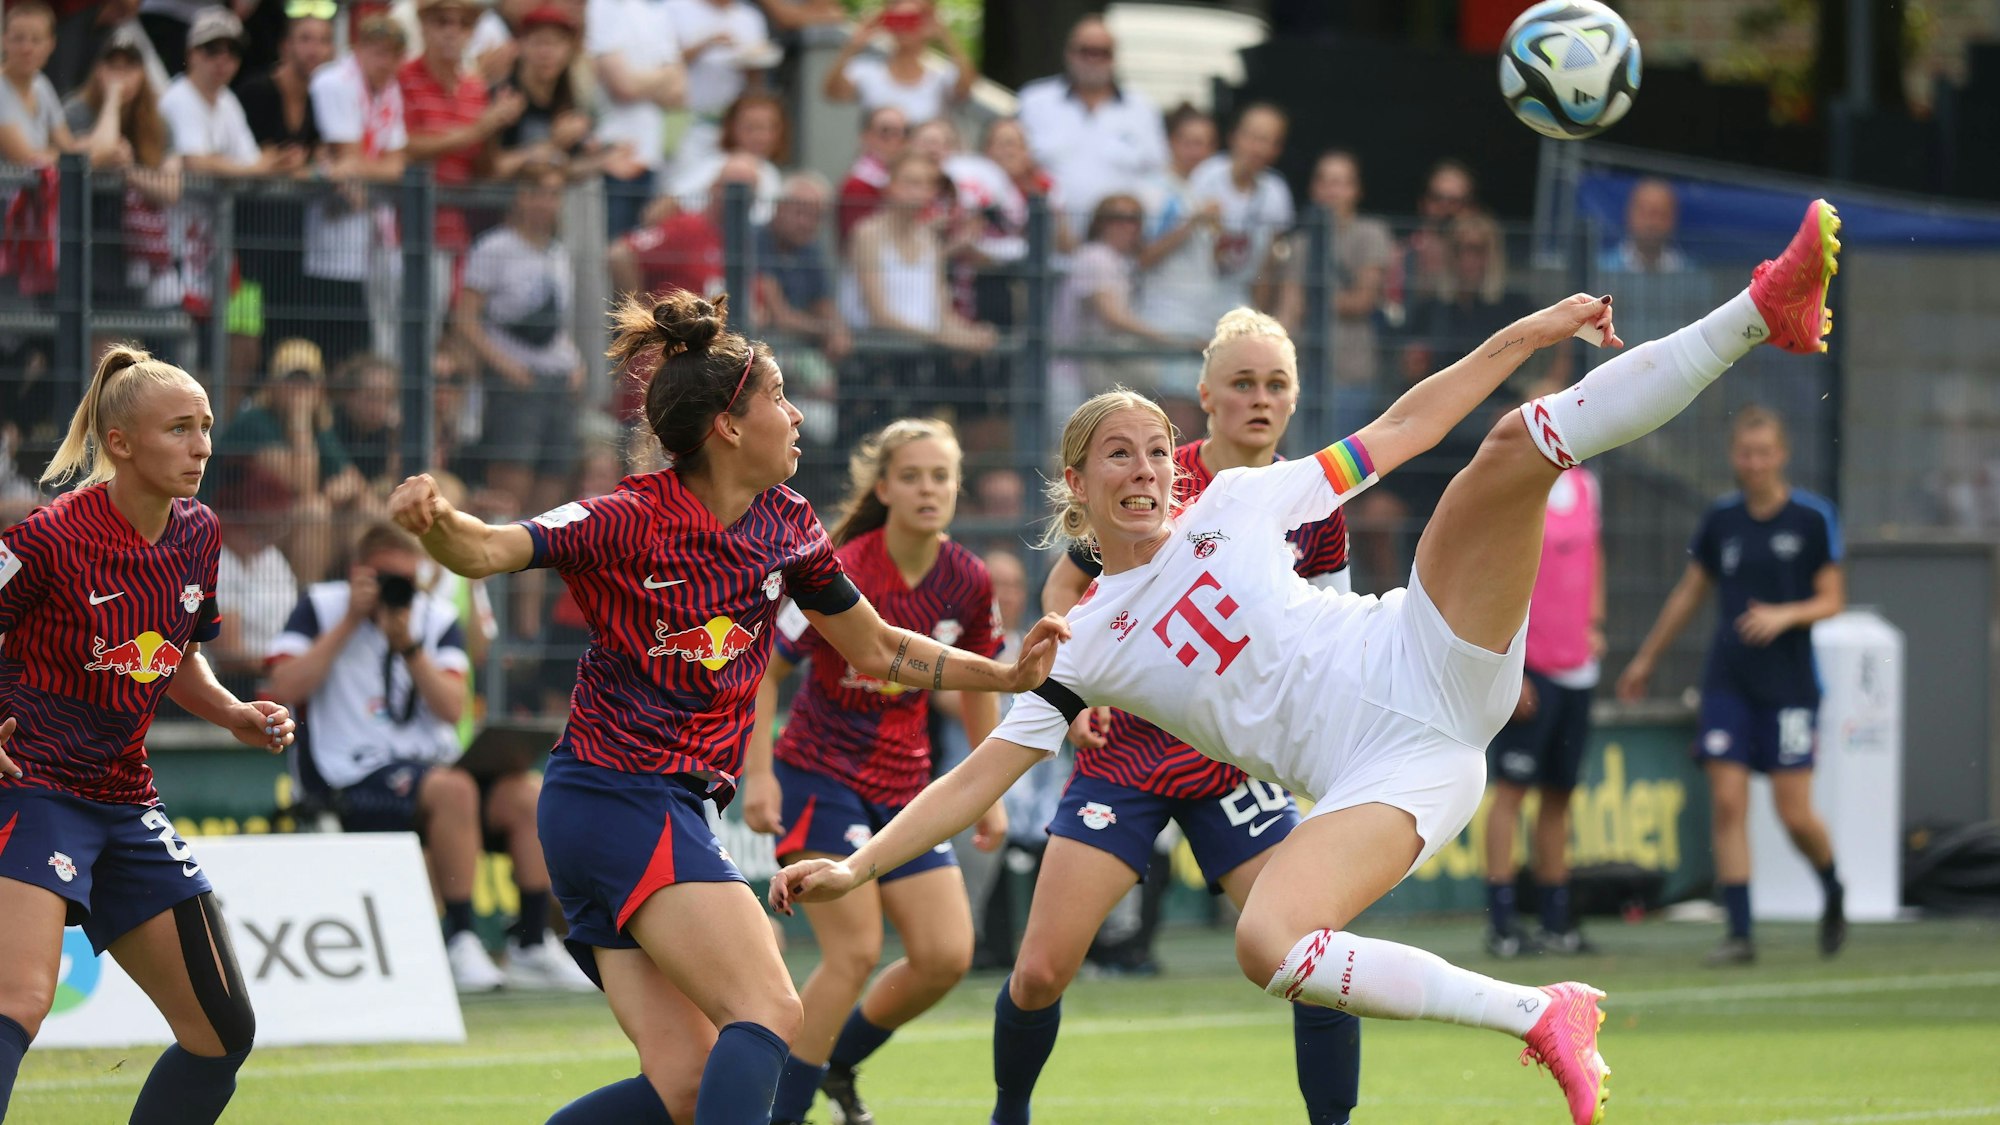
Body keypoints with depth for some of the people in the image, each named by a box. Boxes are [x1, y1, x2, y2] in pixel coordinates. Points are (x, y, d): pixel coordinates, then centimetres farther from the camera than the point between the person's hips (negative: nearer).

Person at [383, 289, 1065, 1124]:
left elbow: (876, 649, 21)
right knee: (769, 1014, -20)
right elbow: (488, 551, -24)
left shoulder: (786, 526, 8)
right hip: (616, 796, -8)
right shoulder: (629, 521, -13)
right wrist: (435, 521, -46)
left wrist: (1009, 674, 16)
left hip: (677, 809, 8)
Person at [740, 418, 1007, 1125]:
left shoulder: (967, 582, -2)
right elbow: (764, 669, -12)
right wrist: (758, 774, -18)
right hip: (821, 775, -6)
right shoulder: (842, 576, -19)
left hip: (906, 787, 6)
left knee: (946, 956, -3)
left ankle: (837, 1063, 21)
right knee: (855, 951, -16)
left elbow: (977, 686, 14)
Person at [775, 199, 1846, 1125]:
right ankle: (1539, 1015, -20)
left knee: (1519, 441, -16)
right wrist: (859, 865, -3)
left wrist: (1517, 338, 10)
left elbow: (1397, 432, 17)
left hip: (1423, 665, 0)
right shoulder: (1084, 644, 12)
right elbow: (982, 774, 9)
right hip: (1371, 778, 0)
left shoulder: (1238, 500, 15)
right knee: (1266, 947, -32)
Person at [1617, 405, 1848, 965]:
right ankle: (1740, 933, -4)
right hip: (1728, 682, 3)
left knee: (1794, 814, -5)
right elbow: (1689, 593, 18)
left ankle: (1834, 893, 26)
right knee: (1727, 803, -8)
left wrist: (1785, 615, -20)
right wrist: (1646, 659, 23)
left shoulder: (1813, 517, -3)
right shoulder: (1721, 518, 6)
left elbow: (1832, 600, -1)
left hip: (1789, 683, -3)